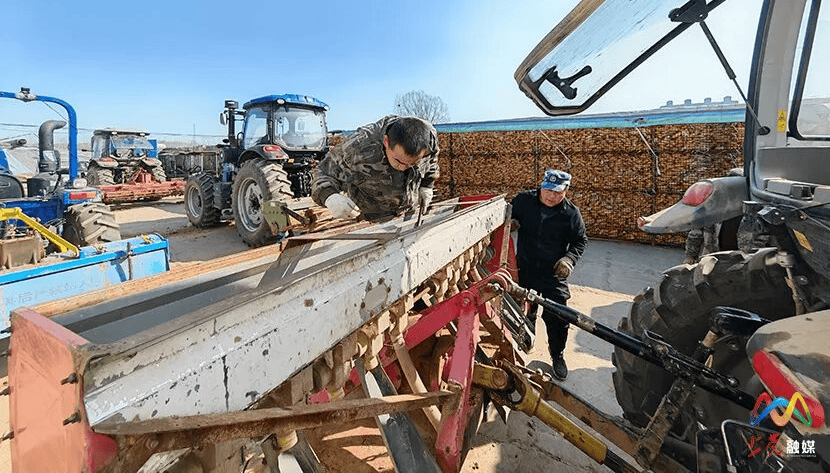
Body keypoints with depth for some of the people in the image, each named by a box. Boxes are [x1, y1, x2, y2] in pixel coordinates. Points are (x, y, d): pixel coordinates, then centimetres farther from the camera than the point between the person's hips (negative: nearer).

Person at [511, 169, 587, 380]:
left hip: (554, 275, -1)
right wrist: (511, 222, -14)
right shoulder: (524, 200, -6)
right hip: (524, 270, 1)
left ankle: (557, 355, 27)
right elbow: (508, 214, 11)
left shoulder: (571, 213, -6)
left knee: (557, 318, 1)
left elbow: (580, 240, 4)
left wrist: (569, 258, -15)